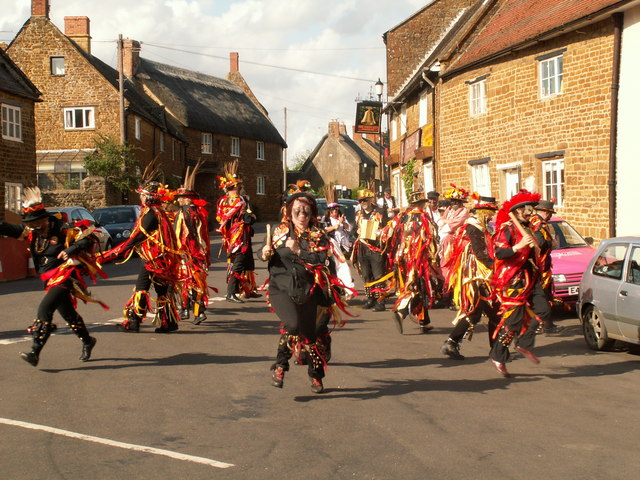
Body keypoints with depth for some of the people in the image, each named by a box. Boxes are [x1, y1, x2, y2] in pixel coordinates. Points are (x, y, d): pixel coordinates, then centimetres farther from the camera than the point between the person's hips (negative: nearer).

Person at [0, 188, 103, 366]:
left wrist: (71, 250, -28)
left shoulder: (63, 230, -14)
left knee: (44, 308, -22)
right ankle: (87, 341, 39)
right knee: (68, 313, 18)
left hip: (65, 276, -8)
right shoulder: (31, 231, 5)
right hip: (50, 279, 8)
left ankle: (35, 353, -26)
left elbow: (91, 239, -16)